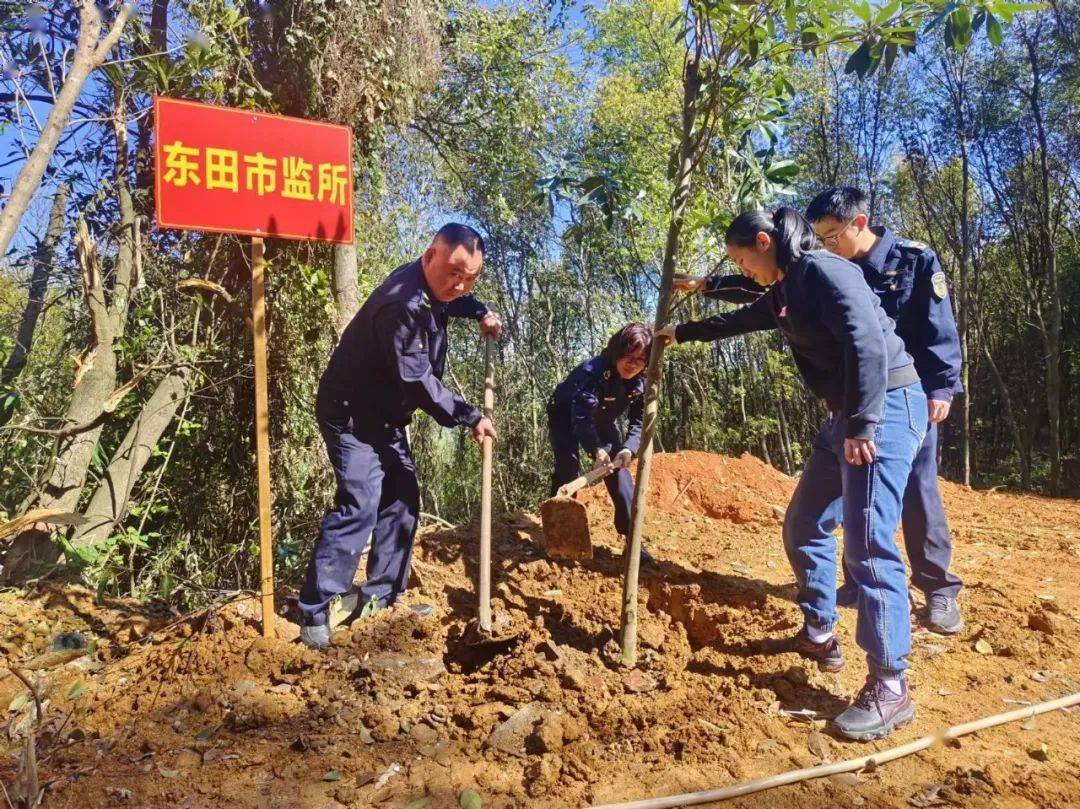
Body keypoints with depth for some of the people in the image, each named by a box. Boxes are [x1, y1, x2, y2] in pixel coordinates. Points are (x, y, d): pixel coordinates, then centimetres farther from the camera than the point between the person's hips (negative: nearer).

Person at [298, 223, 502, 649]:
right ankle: (315, 615, -10)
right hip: (351, 414, -10)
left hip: (385, 416, 10)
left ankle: (381, 598, 21)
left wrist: (480, 312, 7)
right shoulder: (401, 304, -29)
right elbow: (417, 380, -28)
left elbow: (452, 299, 28)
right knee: (358, 505, -18)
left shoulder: (432, 287, 2)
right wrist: (469, 417, -20)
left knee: (401, 501, 10)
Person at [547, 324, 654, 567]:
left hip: (602, 421, 5)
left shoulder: (642, 382, -22)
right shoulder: (592, 371, -40)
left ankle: (632, 537, 2)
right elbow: (581, 417, -47)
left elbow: (638, 421, -15)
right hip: (565, 416, -4)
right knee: (568, 466, -21)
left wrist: (629, 448, -34)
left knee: (618, 469, -5)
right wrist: (596, 450, -59)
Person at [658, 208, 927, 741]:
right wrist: (682, 333, 46)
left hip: (885, 407, -10)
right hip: (846, 415, 10)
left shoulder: (823, 271, -13)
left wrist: (862, 424, -25)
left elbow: (866, 342, -23)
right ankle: (818, 636, 29)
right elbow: (737, 321, 34)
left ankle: (890, 687, -6)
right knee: (803, 526, 14)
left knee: (868, 543, -14)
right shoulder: (784, 292, 17)